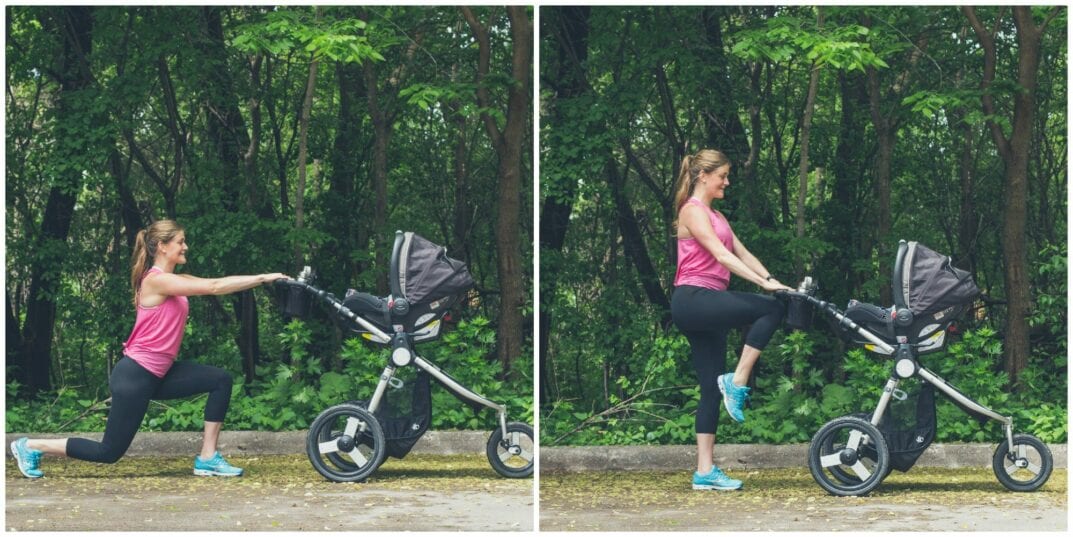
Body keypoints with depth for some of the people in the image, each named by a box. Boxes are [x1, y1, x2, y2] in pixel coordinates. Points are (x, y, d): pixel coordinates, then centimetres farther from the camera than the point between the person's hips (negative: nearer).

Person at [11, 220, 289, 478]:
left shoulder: (173, 280, 10)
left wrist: (260, 279, -7)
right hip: (135, 376, -9)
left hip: (157, 373, 9)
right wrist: (262, 278, -20)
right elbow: (214, 288, -23)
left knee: (221, 380, -1)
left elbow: (215, 284, 5)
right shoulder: (157, 280, -18)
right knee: (109, 452, -2)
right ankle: (31, 447, 14)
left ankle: (207, 458, 2)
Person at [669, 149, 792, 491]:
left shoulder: (715, 216, 24)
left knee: (712, 389, 4)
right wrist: (762, 282, -24)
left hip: (706, 305, 10)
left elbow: (741, 252, 15)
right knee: (772, 309, -21)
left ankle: (705, 472, 4)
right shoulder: (693, 211, -6)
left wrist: (771, 278, 0)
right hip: (693, 300, -10)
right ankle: (737, 382, -15)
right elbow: (722, 255, -17)